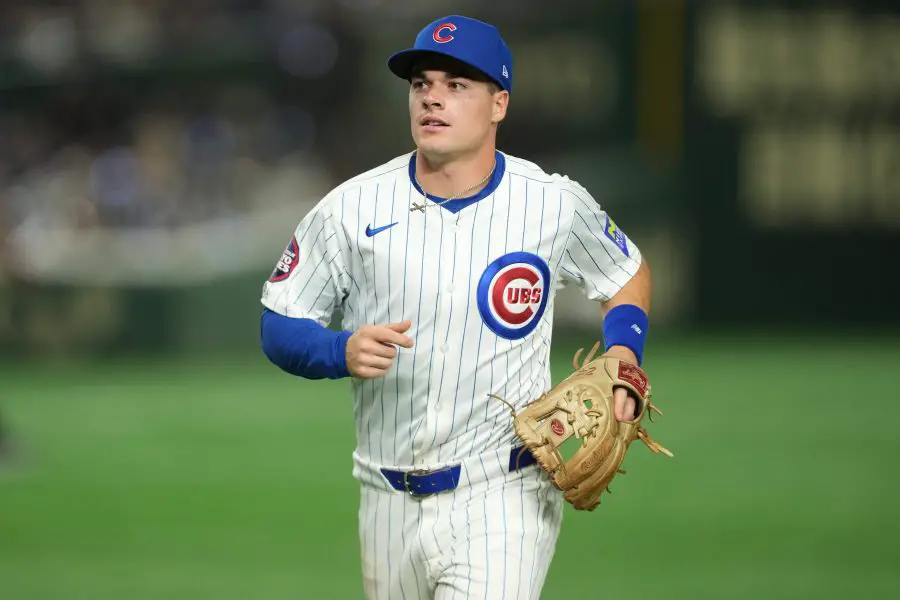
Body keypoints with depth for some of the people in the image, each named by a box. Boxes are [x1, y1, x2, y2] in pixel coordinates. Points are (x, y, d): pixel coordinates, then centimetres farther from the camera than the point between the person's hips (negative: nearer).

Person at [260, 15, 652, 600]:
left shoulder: (556, 205, -2)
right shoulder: (352, 208, -2)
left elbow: (629, 276, 16)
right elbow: (279, 327, 4)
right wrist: (343, 352, -18)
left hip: (505, 497, -3)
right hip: (390, 502, 3)